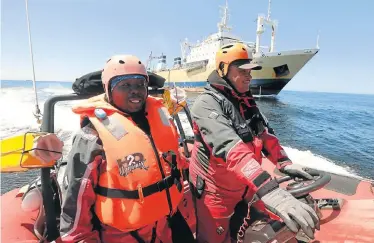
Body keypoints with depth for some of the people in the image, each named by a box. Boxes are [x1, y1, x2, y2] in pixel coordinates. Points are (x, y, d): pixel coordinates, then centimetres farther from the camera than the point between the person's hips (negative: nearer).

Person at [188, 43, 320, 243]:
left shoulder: (246, 102, 5)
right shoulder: (207, 103, -23)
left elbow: (265, 133, 9)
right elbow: (228, 145, -39)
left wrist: (284, 163, -5)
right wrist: (268, 190, -48)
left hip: (245, 187, 7)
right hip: (216, 192, -7)